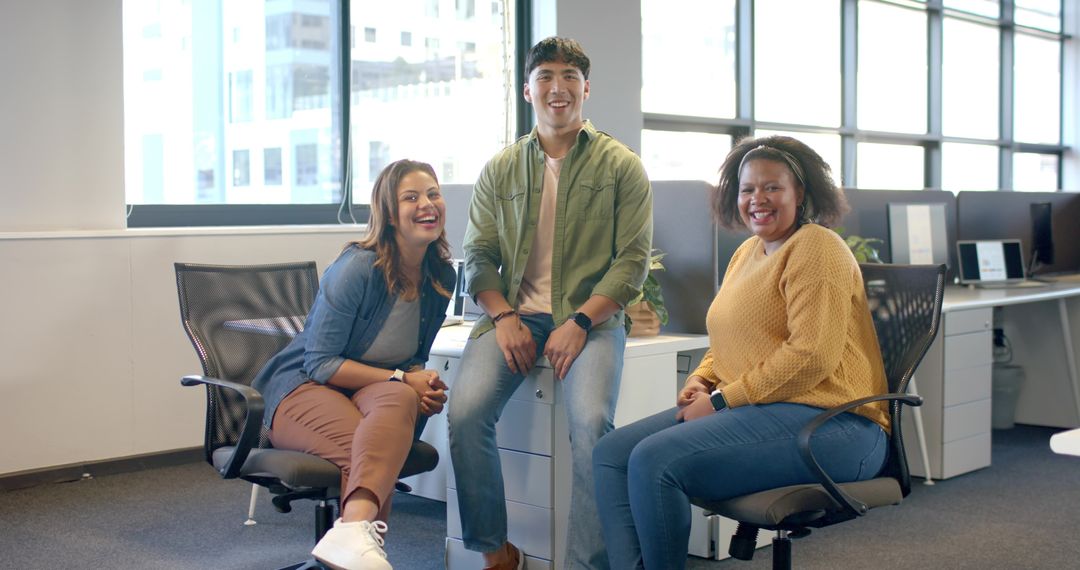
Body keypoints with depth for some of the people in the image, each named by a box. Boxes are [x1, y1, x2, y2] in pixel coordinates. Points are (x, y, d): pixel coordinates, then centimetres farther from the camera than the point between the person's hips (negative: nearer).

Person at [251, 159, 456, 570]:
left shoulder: (441, 277, 6)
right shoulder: (359, 267, -14)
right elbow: (319, 363, -14)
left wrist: (425, 388, -7)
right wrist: (402, 379, -21)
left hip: (369, 395, 5)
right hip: (303, 388, -4)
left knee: (401, 398, -37)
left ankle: (353, 529, -62)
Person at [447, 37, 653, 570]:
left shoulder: (620, 166, 6)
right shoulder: (499, 170, 15)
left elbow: (633, 260, -1)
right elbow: (478, 255, 11)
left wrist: (580, 322, -13)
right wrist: (503, 316, -7)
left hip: (590, 315, -2)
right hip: (513, 312, 3)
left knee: (591, 421, -29)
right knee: (465, 411, -22)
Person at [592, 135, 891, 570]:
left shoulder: (815, 249, -8)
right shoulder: (748, 252, 20)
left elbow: (813, 355, -19)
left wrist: (721, 400, -15)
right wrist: (700, 380, 7)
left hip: (823, 421, -10)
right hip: (752, 412, 10)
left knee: (654, 461, -26)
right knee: (611, 452, -3)